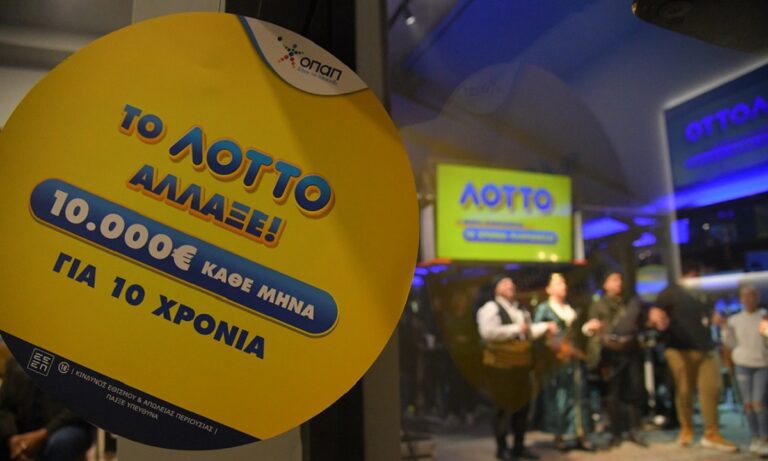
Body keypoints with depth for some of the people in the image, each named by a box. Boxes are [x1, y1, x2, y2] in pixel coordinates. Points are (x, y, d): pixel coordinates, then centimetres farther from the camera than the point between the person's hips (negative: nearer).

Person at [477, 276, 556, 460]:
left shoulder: (520, 309, 16)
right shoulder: (490, 308, -11)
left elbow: (529, 331, 24)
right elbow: (488, 333, -25)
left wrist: (545, 326, 9)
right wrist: (516, 329, -20)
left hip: (521, 363, 8)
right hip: (501, 364, -8)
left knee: (523, 404, 12)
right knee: (505, 406, 0)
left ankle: (519, 446, 26)